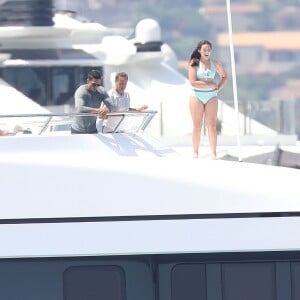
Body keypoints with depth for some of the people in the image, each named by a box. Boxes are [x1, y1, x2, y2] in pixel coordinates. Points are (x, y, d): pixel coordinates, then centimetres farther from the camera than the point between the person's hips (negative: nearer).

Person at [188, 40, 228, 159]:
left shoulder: (215, 63, 4)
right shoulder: (194, 63, -5)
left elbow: (224, 76, 19)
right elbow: (193, 82, -13)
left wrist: (218, 87, 2)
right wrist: (210, 84, -12)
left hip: (211, 96, 2)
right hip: (196, 96, -2)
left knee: (212, 125, -2)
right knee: (197, 126, 2)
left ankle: (214, 154, -4)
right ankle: (195, 153, 10)